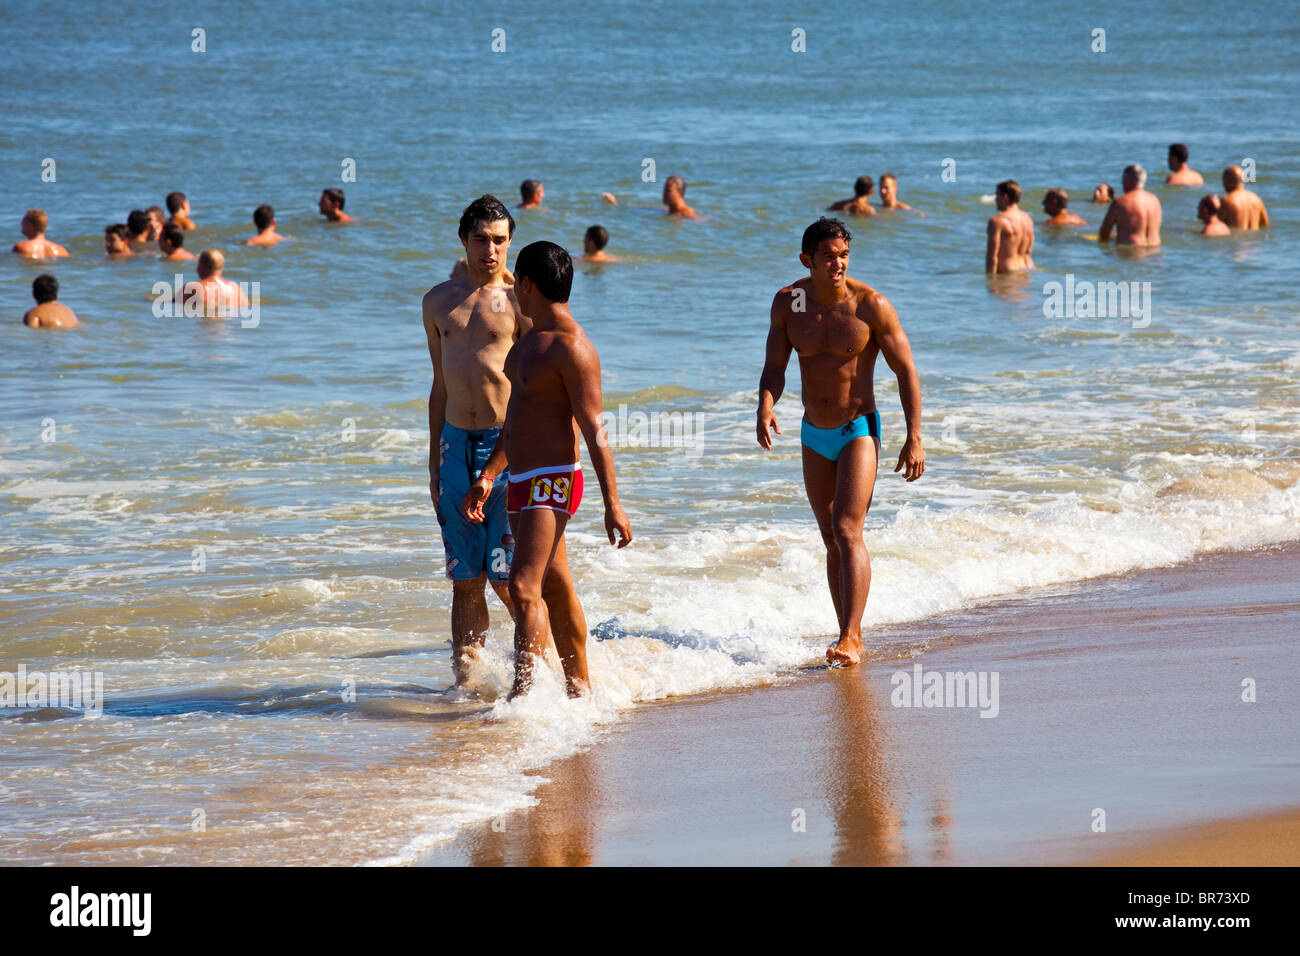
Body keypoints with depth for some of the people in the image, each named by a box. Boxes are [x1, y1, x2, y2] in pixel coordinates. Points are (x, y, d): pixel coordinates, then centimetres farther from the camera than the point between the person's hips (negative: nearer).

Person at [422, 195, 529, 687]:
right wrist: (435, 463, 17)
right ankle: (465, 679, 11)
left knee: (509, 580, -8)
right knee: (465, 580, 7)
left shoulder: (518, 301, -3)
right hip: (456, 443, 5)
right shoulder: (438, 301, 13)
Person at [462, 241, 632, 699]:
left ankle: (523, 694, -23)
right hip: (523, 483, 10)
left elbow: (594, 430, -18)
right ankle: (579, 688, 26)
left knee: (524, 587, -19)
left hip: (553, 482, -10)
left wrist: (612, 504, -20)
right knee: (555, 588, 17)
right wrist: (488, 475, 24)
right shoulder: (532, 337, 15)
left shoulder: (571, 348, -17)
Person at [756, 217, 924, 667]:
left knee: (847, 530, -18)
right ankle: (851, 636, 19)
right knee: (832, 540, 10)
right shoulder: (788, 303, -3)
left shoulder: (871, 305, -14)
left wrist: (914, 439, -13)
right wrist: (765, 407, -20)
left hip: (858, 432, -5)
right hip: (815, 436, 5)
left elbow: (906, 371, -8)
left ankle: (850, 639, -22)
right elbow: (774, 368, 2)